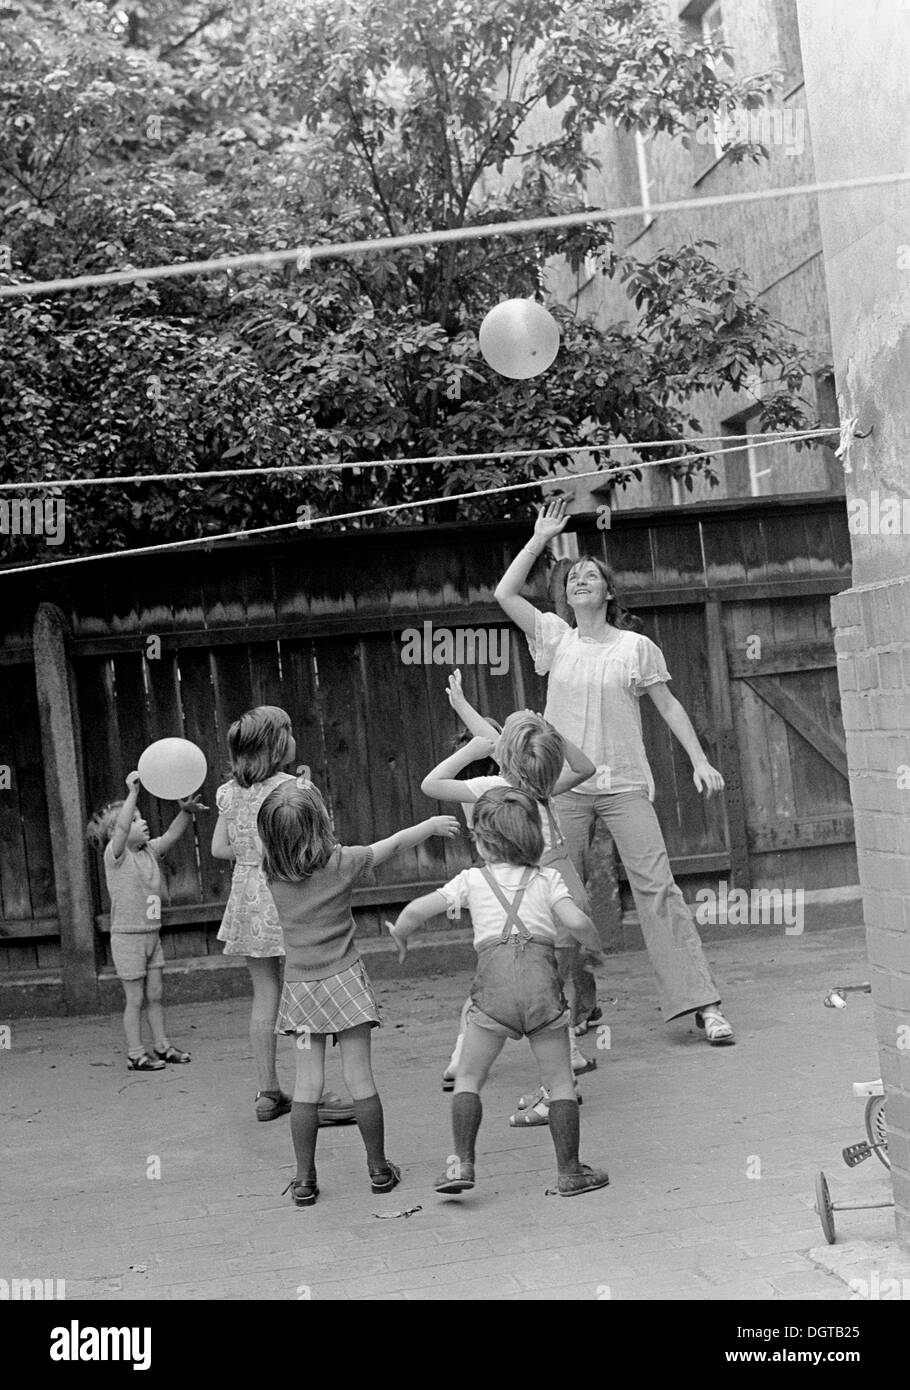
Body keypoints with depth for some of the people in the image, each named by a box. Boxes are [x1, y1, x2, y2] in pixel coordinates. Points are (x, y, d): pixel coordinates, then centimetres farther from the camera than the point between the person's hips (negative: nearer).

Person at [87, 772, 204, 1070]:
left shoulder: (149, 851, 8)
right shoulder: (116, 854, -12)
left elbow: (171, 834, -2)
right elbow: (121, 828, -29)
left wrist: (186, 811, -21)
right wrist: (133, 793, -35)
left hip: (152, 934, 7)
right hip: (127, 936, -6)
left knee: (155, 995, 13)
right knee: (135, 999, 0)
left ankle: (162, 1045, 22)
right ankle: (136, 1054, 9)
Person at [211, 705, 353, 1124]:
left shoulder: (229, 792, 6)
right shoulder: (289, 787, -14)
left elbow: (219, 848, 12)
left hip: (246, 896, 6)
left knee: (264, 996, 13)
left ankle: (268, 1092, 18)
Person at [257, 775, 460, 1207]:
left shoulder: (272, 872, -4)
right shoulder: (341, 863, -10)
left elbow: (277, 837, 20)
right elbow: (393, 844, 6)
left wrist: (293, 795, 17)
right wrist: (433, 825, 21)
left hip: (300, 986, 2)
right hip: (343, 979, -2)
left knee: (307, 1083, 5)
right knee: (359, 1078, 5)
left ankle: (304, 1180, 7)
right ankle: (379, 1169, 16)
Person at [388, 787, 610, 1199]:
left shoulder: (472, 880, 14)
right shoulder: (547, 878, 16)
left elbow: (417, 910, 8)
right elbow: (575, 921, 2)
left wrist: (399, 936, 28)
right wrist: (591, 934, 24)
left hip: (494, 979, -1)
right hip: (541, 975, 1)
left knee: (468, 1077, 12)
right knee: (560, 1081, 11)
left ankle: (462, 1163, 4)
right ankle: (569, 1171, 12)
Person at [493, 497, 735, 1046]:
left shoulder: (637, 646, 5)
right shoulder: (556, 638, 8)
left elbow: (668, 704, 10)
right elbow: (504, 593, 1)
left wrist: (700, 760, 2)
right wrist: (543, 536, 3)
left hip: (625, 784, -2)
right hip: (565, 788, 2)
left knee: (657, 887, -8)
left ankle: (703, 1004, -7)